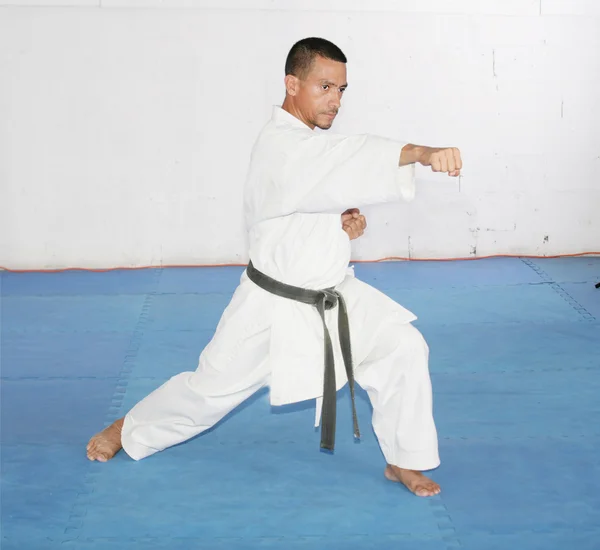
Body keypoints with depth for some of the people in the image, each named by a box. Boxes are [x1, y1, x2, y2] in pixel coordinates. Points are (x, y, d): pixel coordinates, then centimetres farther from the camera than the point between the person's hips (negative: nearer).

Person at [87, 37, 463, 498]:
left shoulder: (316, 143, 5)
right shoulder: (281, 147, -24)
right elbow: (349, 160, -44)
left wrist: (348, 225, -5)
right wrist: (422, 152, -56)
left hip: (335, 296, 7)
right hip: (275, 306, -7)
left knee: (404, 348, -8)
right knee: (212, 388, 7)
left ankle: (404, 462, 9)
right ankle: (127, 430, 34)